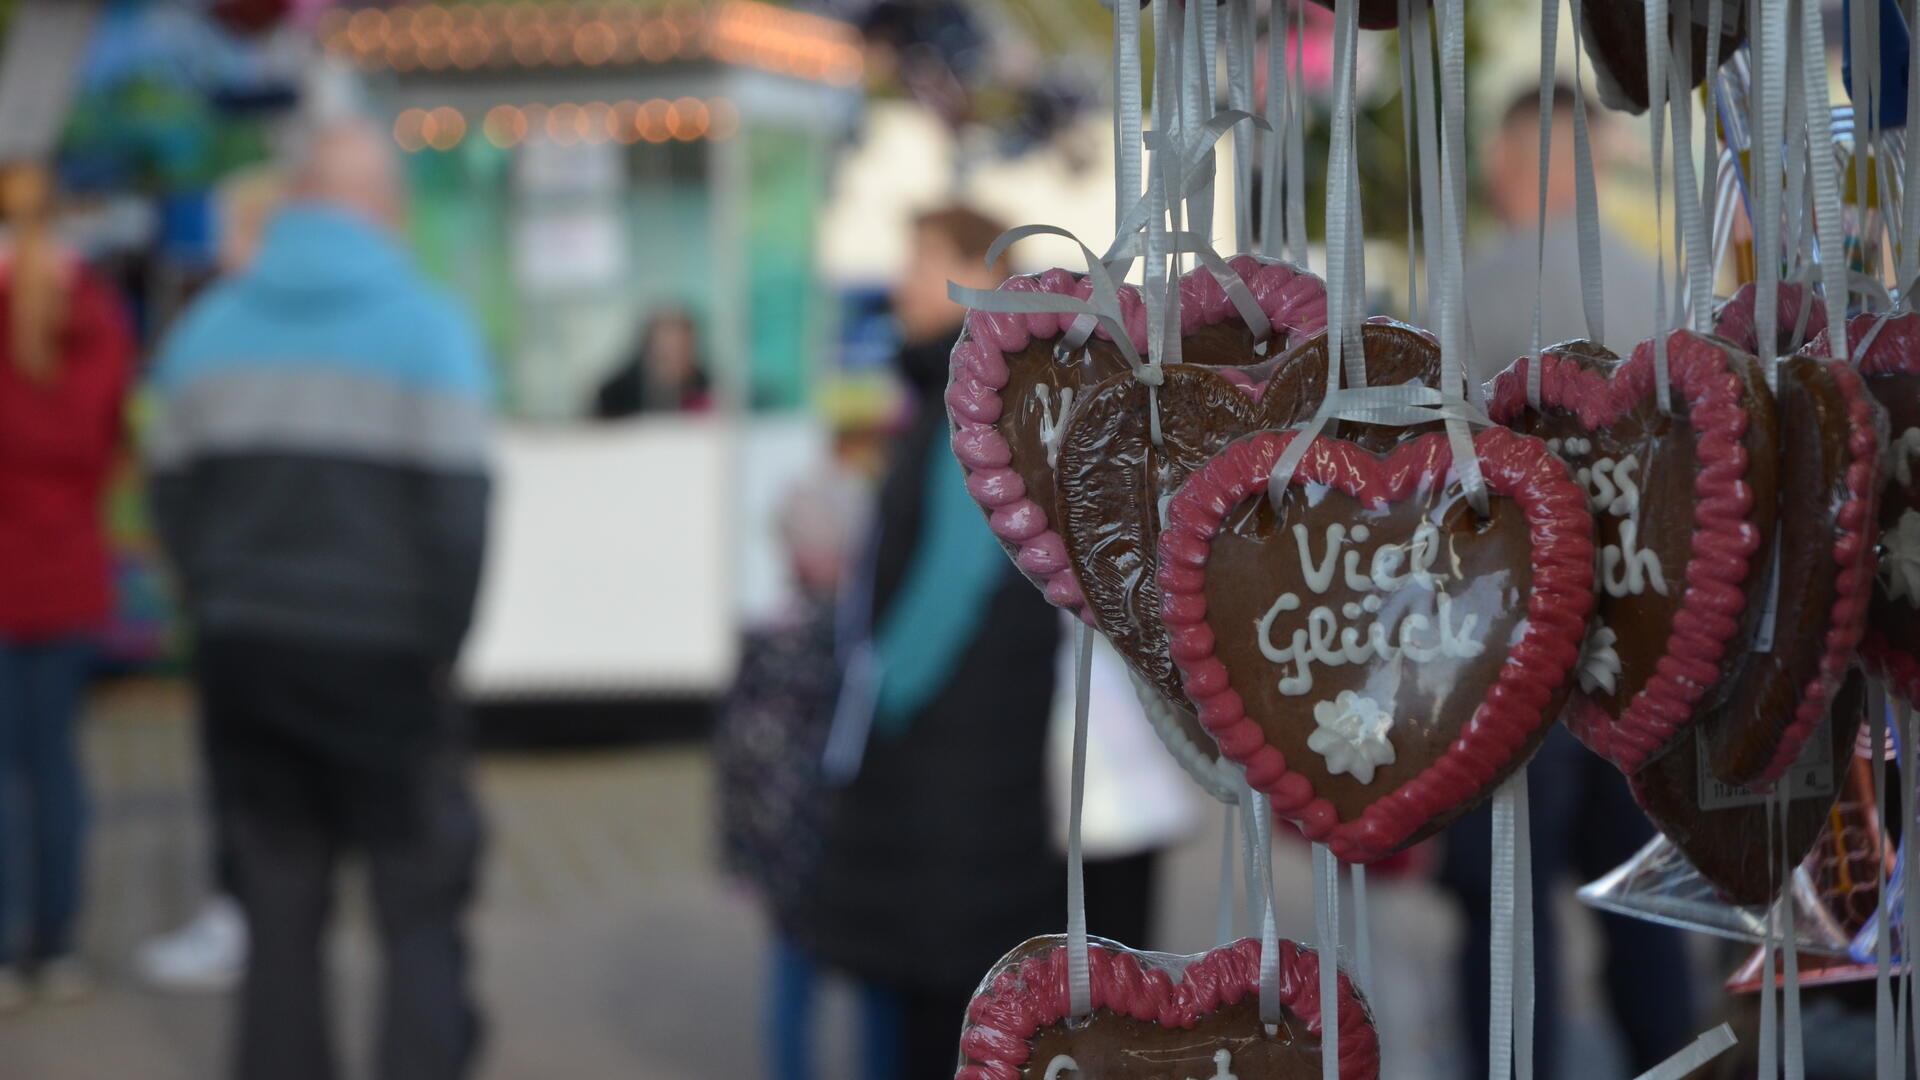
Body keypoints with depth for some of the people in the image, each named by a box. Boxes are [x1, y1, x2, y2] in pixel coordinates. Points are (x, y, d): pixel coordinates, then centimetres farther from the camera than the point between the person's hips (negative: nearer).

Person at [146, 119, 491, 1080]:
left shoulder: (206, 329, 6)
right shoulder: (427, 330, -8)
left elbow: (173, 496, 7)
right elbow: (456, 509, -12)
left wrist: (224, 616, 14)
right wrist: (437, 650, -1)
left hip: (242, 653, 4)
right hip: (378, 664, -4)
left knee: (278, 912, 11)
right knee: (421, 909, 4)